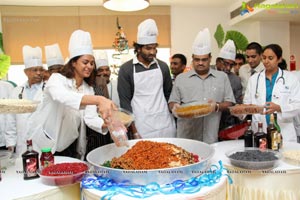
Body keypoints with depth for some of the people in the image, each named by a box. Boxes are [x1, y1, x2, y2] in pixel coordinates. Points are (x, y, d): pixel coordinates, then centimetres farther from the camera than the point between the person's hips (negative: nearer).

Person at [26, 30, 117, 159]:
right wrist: (98, 100, -57)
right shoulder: (57, 79, -17)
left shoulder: (88, 89, 0)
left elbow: (90, 118, -12)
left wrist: (107, 123, -35)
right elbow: (63, 97, -41)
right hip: (46, 145, -5)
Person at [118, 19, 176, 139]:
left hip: (166, 125, 3)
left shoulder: (163, 66, 7)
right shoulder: (126, 69, -4)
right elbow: (125, 102, -4)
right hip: (142, 127, -3)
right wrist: (135, 132, -8)